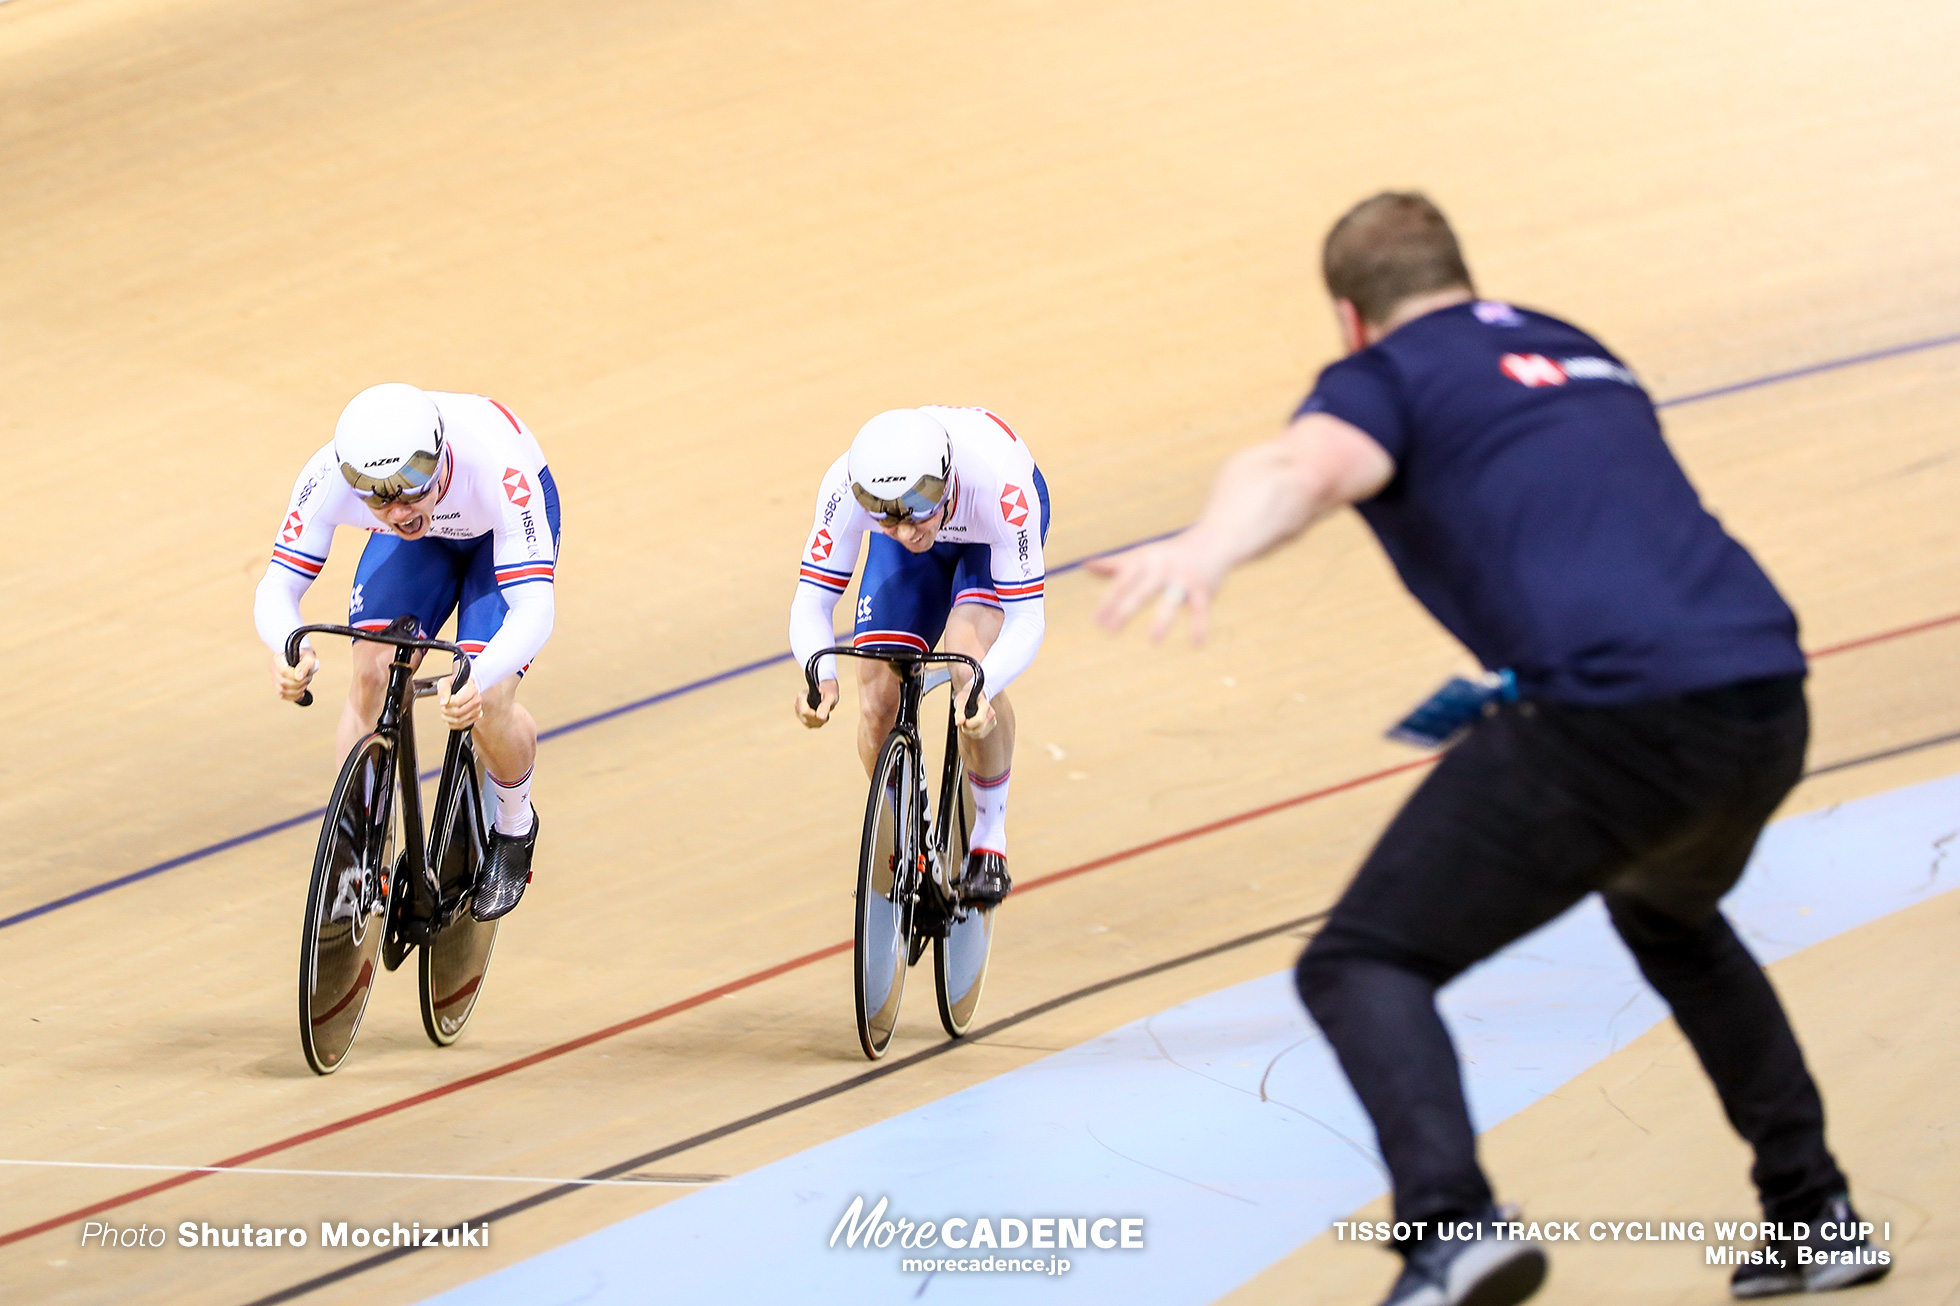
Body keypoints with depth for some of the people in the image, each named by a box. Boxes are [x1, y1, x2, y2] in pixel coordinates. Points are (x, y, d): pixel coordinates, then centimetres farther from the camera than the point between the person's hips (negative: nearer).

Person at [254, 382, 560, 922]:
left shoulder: (498, 471, -45)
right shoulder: (330, 475, -37)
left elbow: (535, 605, -48)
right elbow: (278, 586, -34)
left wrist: (479, 681, -67)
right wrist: (289, 650, -58)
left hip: (498, 529, -3)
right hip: (421, 542, 3)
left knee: (488, 704, -20)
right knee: (372, 674, -18)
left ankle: (513, 828, 12)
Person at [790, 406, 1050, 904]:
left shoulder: (999, 485, -44)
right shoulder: (845, 486, -38)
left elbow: (1026, 619, -38)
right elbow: (810, 603, -30)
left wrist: (980, 686, -57)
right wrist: (822, 676, -51)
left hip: (989, 532, -2)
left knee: (970, 661, -29)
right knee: (878, 704, -11)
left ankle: (990, 837, -8)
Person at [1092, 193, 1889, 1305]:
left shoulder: (1384, 376, 9)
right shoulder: (1577, 351, 31)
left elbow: (1312, 469, -16)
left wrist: (1205, 551, -36)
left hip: (1615, 713, -7)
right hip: (1769, 705, 7)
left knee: (1363, 966, 0)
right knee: (1670, 916, 38)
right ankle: (1817, 1216, 35)